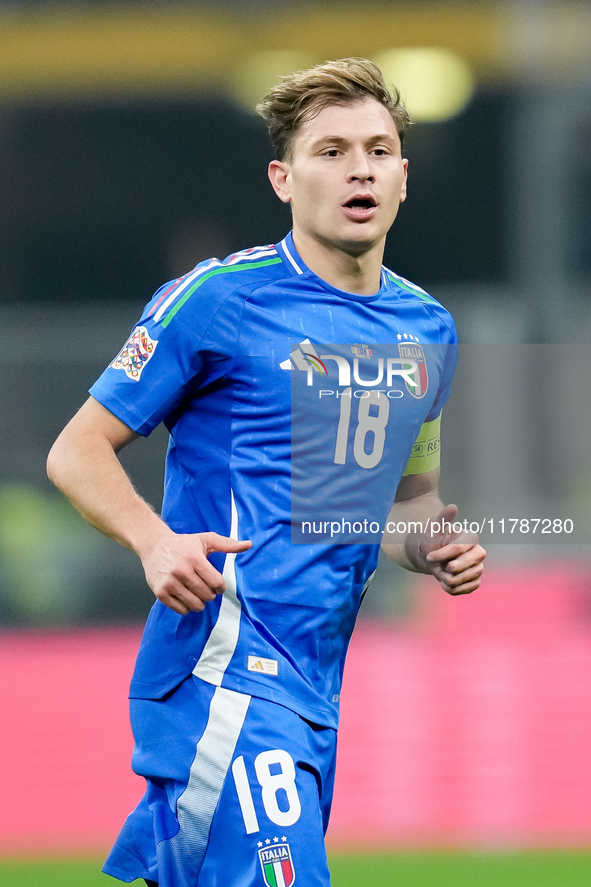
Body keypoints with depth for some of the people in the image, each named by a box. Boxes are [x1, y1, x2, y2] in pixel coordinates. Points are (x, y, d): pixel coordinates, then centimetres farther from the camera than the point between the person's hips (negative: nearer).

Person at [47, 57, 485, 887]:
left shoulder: (426, 329, 15)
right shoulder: (217, 299, -5)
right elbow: (77, 451, -3)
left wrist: (437, 546, 5)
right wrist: (155, 541, -22)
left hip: (317, 680, 7)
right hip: (225, 657, -7)